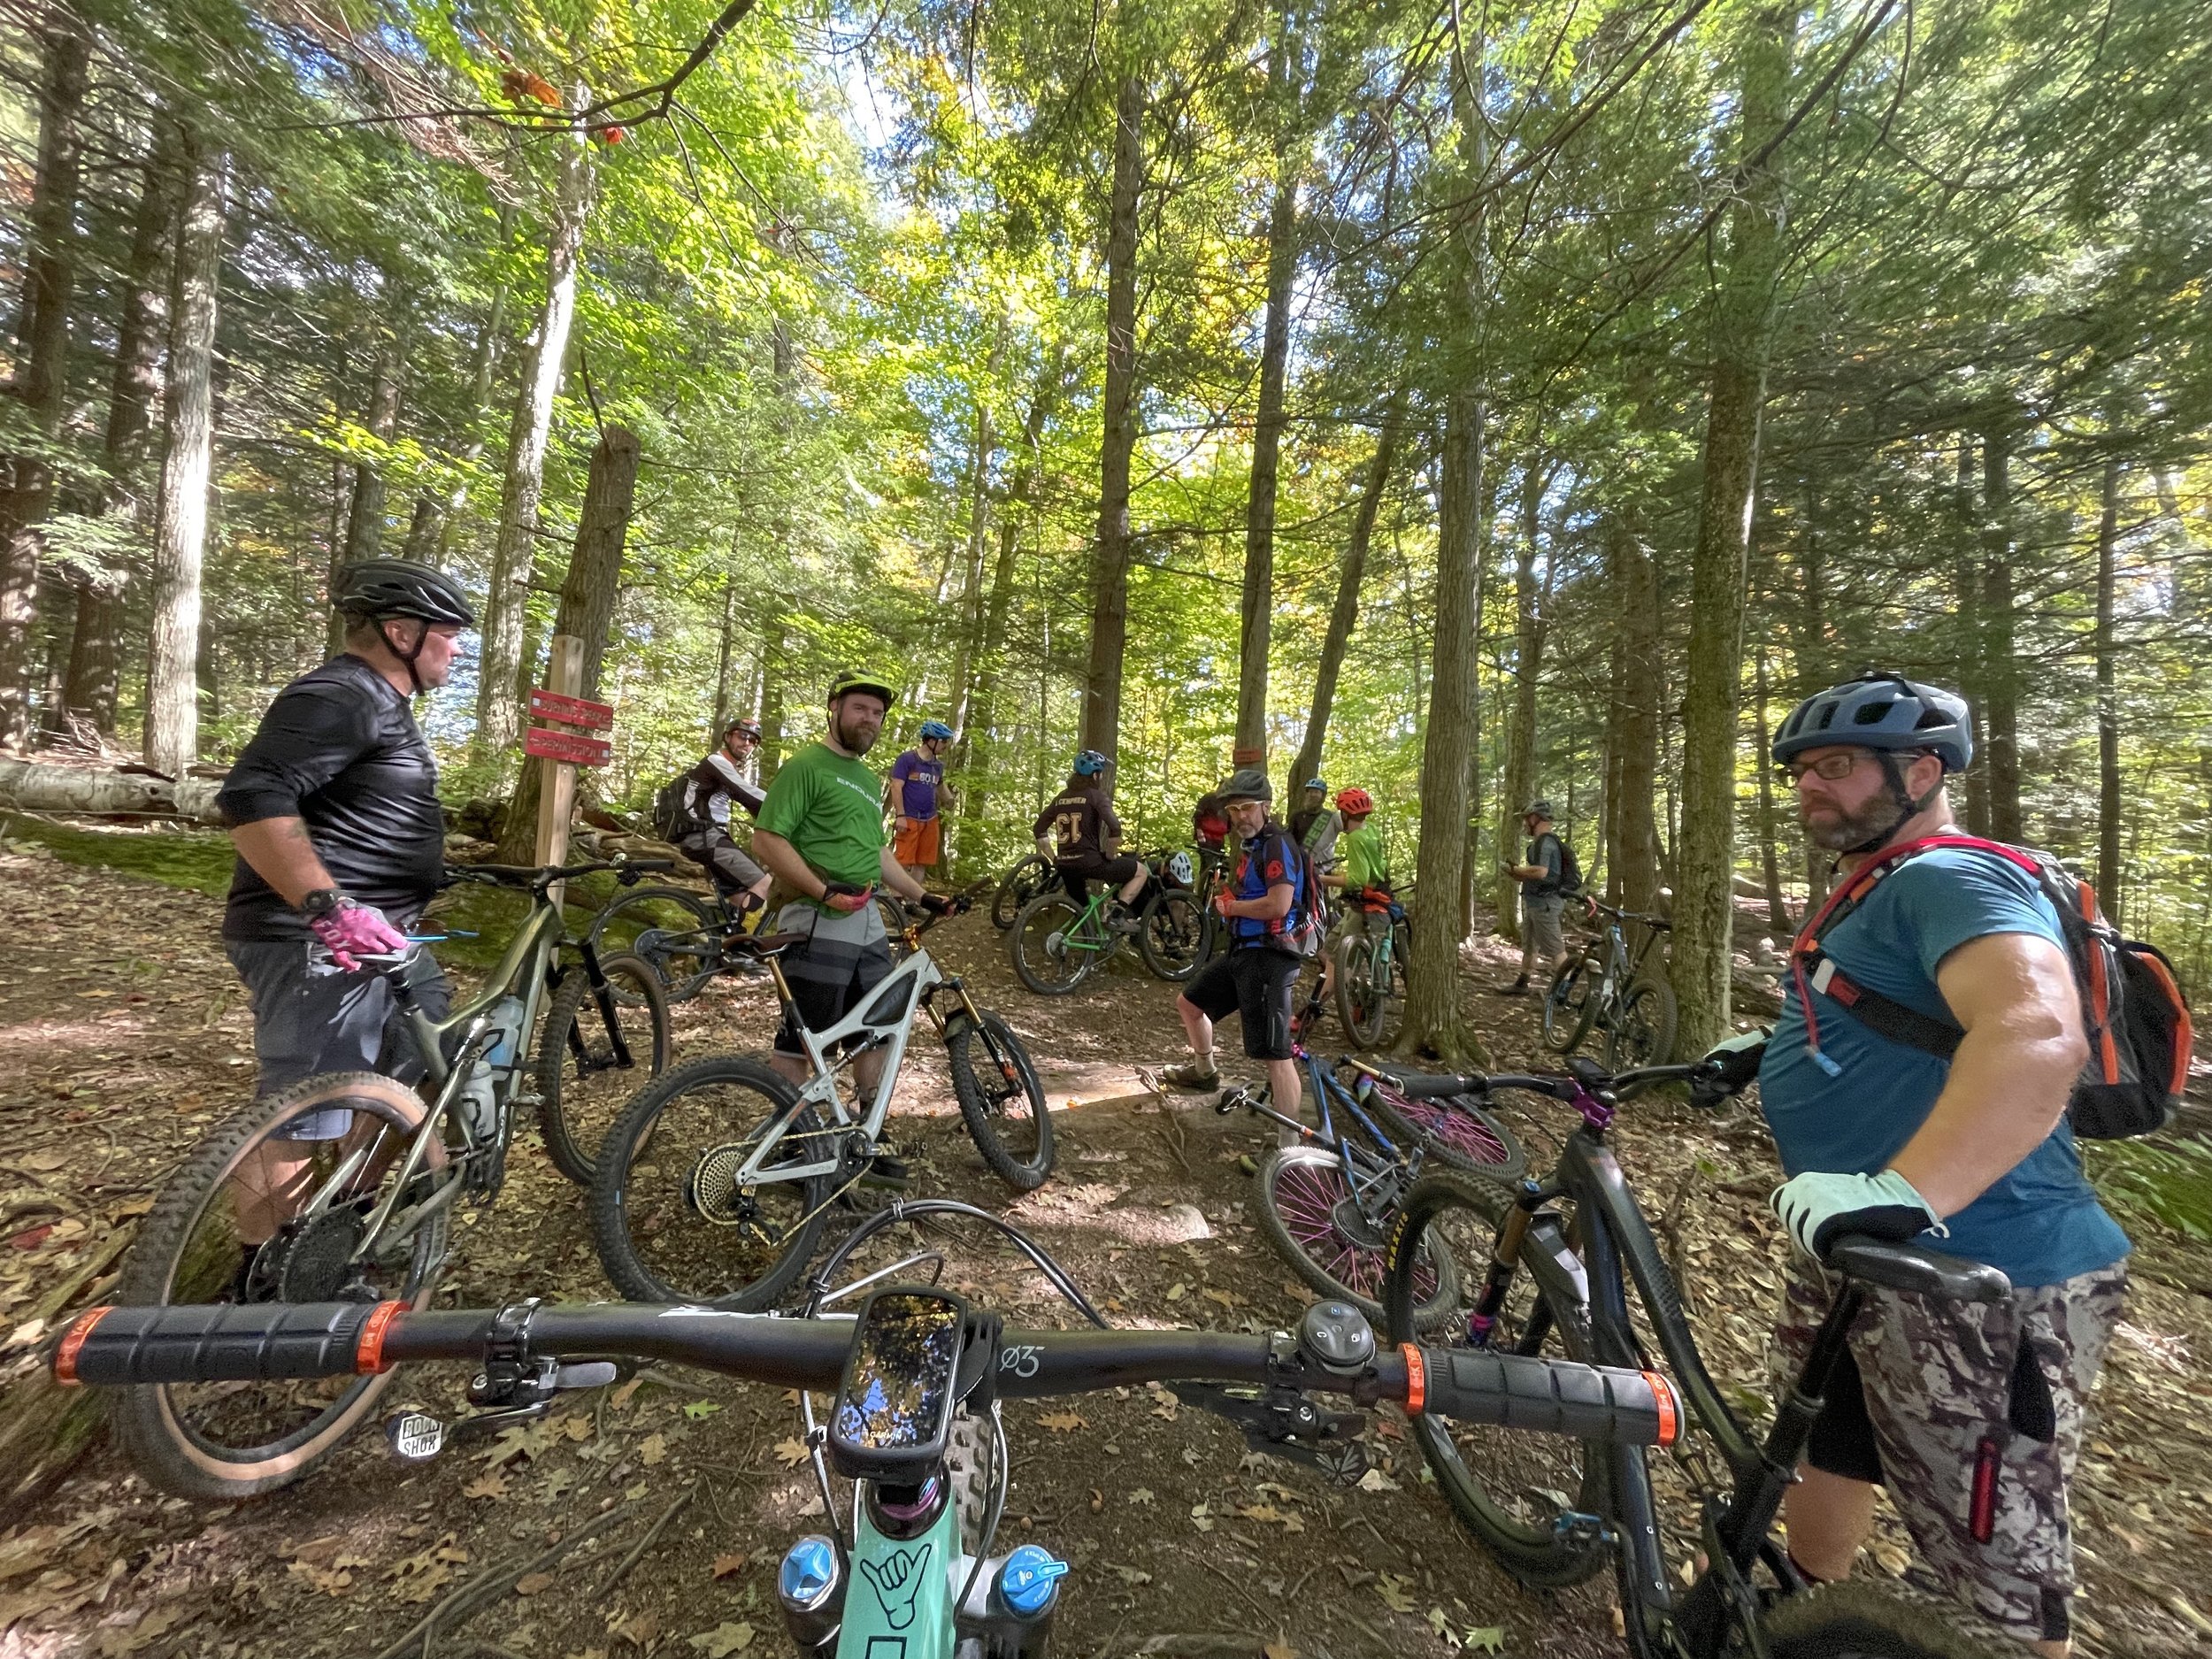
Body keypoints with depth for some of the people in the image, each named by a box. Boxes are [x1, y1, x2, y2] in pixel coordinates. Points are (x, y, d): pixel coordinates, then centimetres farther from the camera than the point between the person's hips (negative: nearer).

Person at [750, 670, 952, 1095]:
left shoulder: (869, 780, 19)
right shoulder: (805, 766, -7)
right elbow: (766, 840, -15)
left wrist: (923, 897, 20)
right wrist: (825, 891, -23)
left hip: (868, 924, 9)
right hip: (818, 924, -9)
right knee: (799, 1041, 1)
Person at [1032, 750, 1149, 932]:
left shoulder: (1061, 797, 15)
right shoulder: (1097, 796, -4)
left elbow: (1038, 829, 17)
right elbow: (1115, 828, -19)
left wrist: (1054, 858, 19)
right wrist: (1111, 856, -4)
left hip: (1065, 866, 7)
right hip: (1088, 861, -7)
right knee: (1142, 871, 6)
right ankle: (1116, 914, -5)